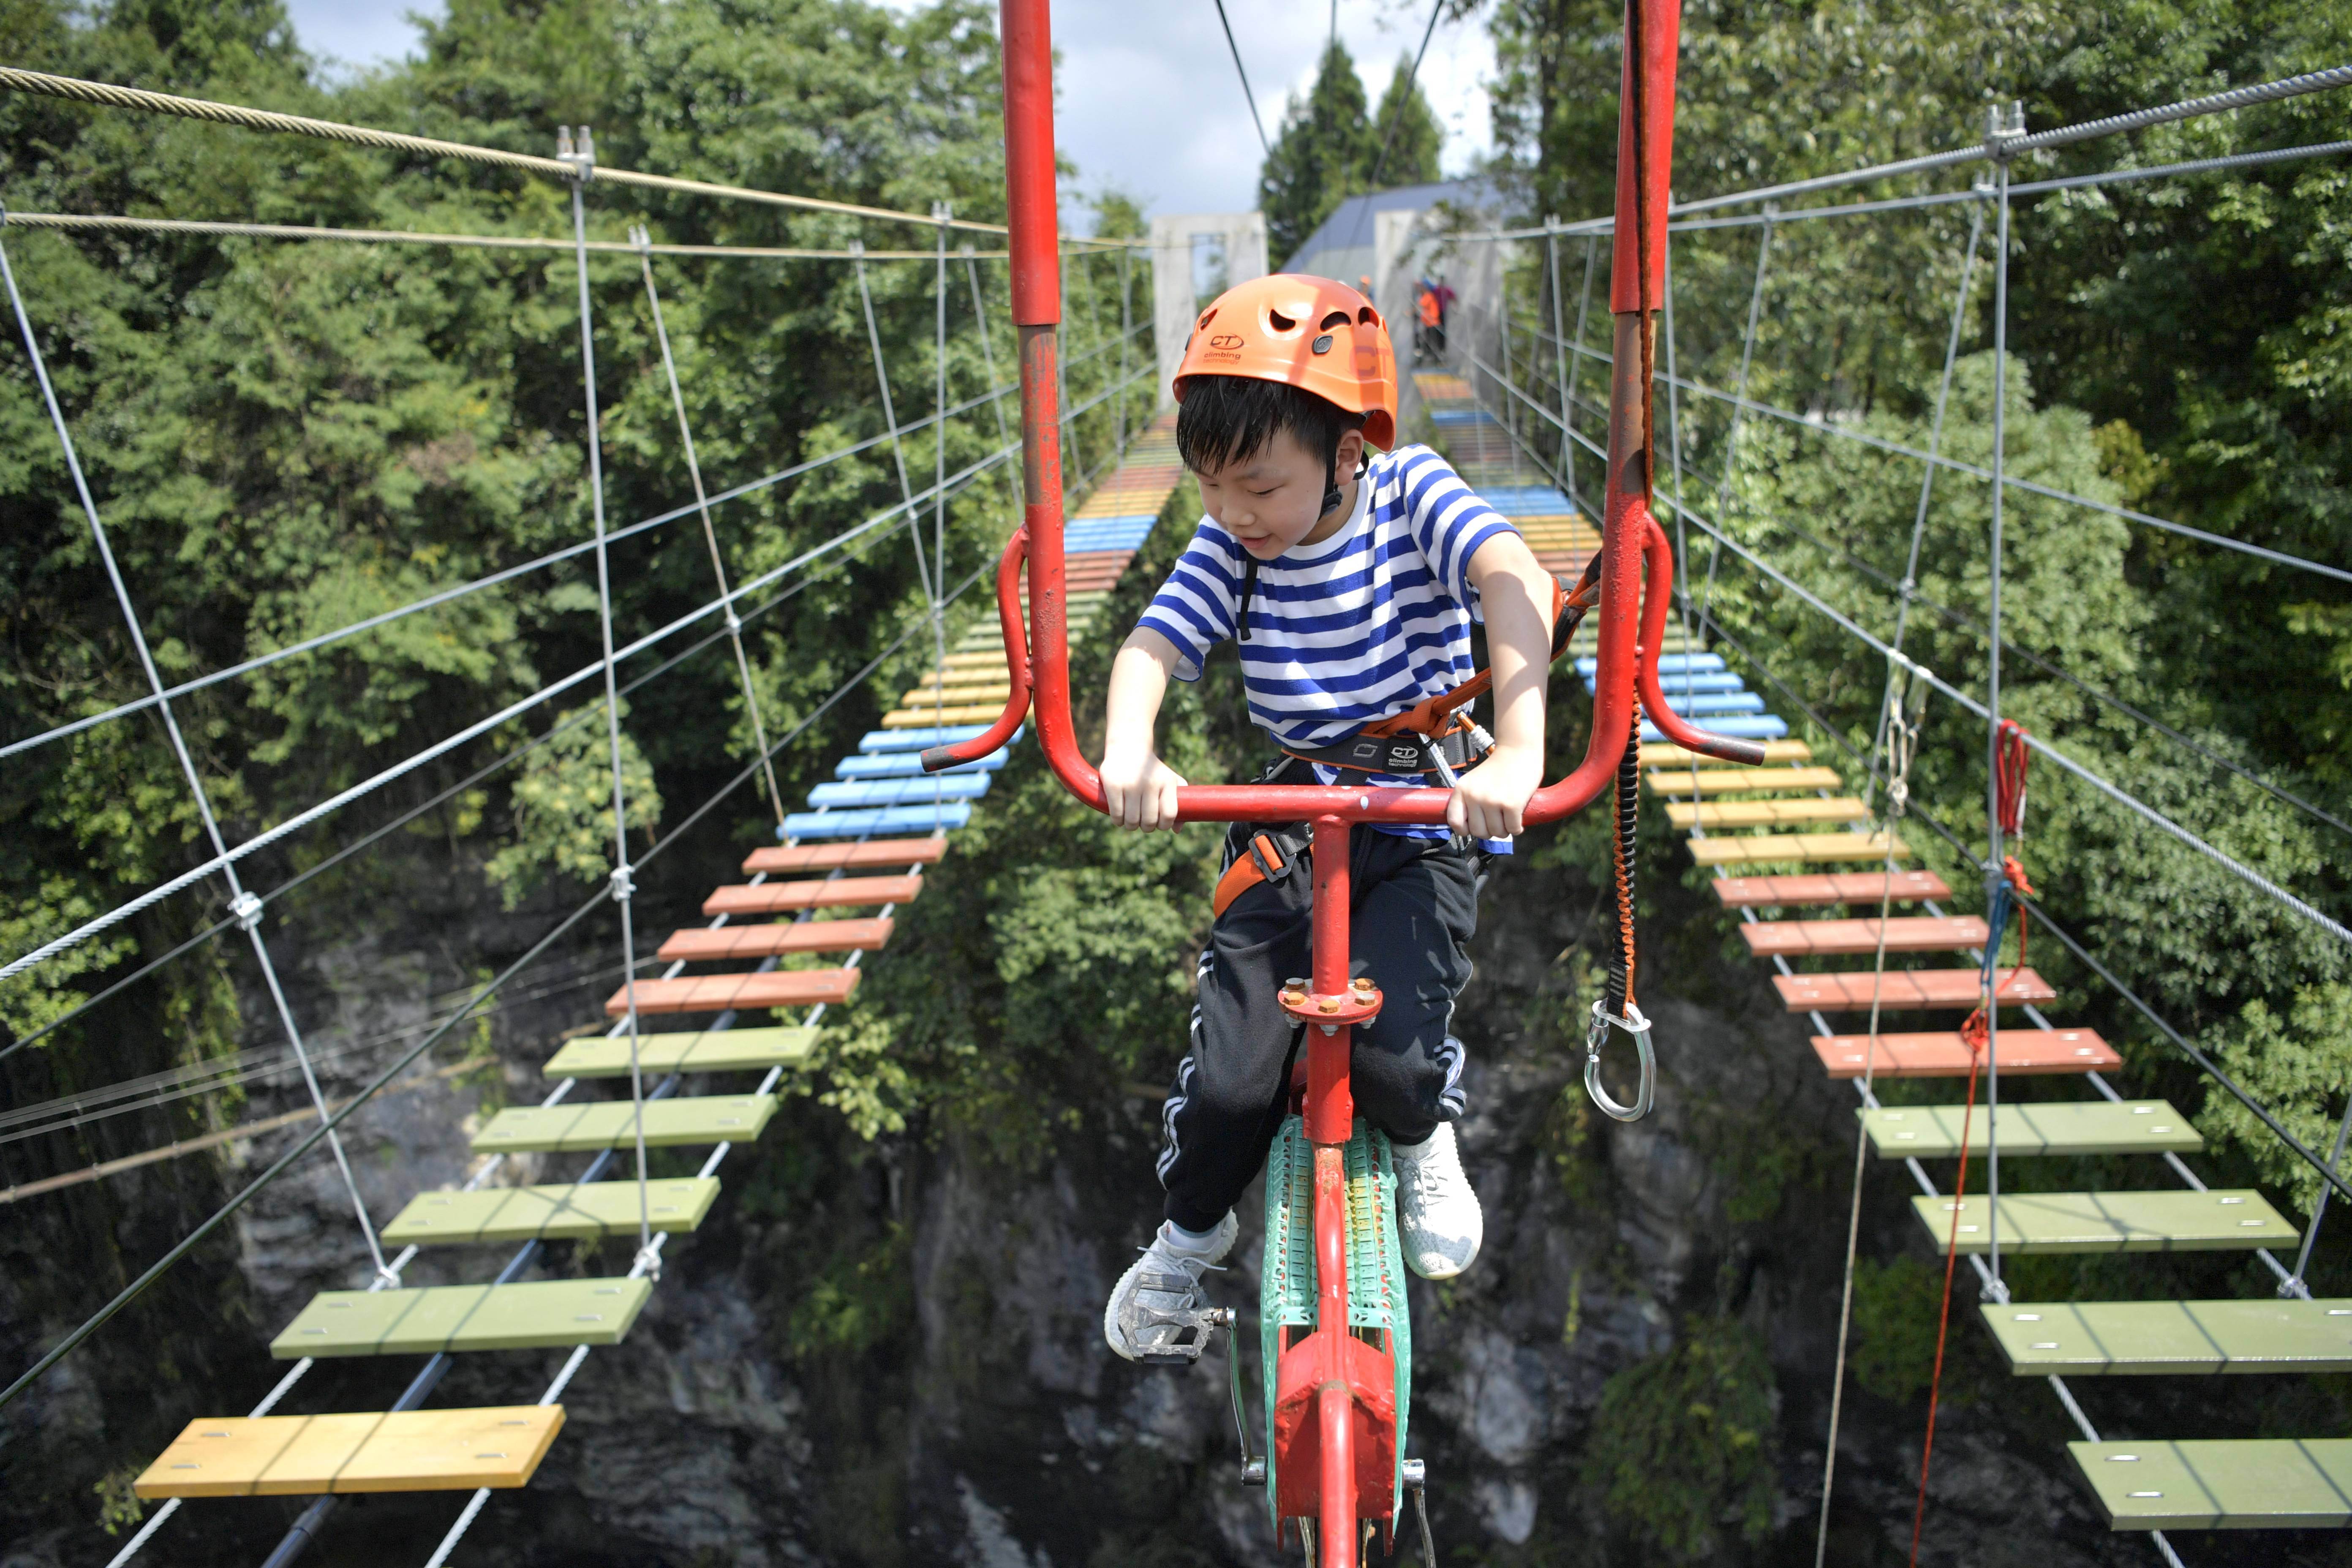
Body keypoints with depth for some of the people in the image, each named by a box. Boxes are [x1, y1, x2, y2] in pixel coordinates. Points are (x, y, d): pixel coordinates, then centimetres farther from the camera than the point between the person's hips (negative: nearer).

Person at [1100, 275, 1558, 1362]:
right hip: (1290, 822, 3)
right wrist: (1128, 754, -39)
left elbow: (1516, 582, -31)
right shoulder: (1230, 545, -4)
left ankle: (1426, 1140, 17)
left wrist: (1518, 750, -47)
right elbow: (1150, 648, -15)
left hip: (1427, 819, -2)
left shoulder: (1412, 496, -13)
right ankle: (1189, 1235, 26)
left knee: (1393, 1055, -22)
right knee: (1232, 1076, -7)